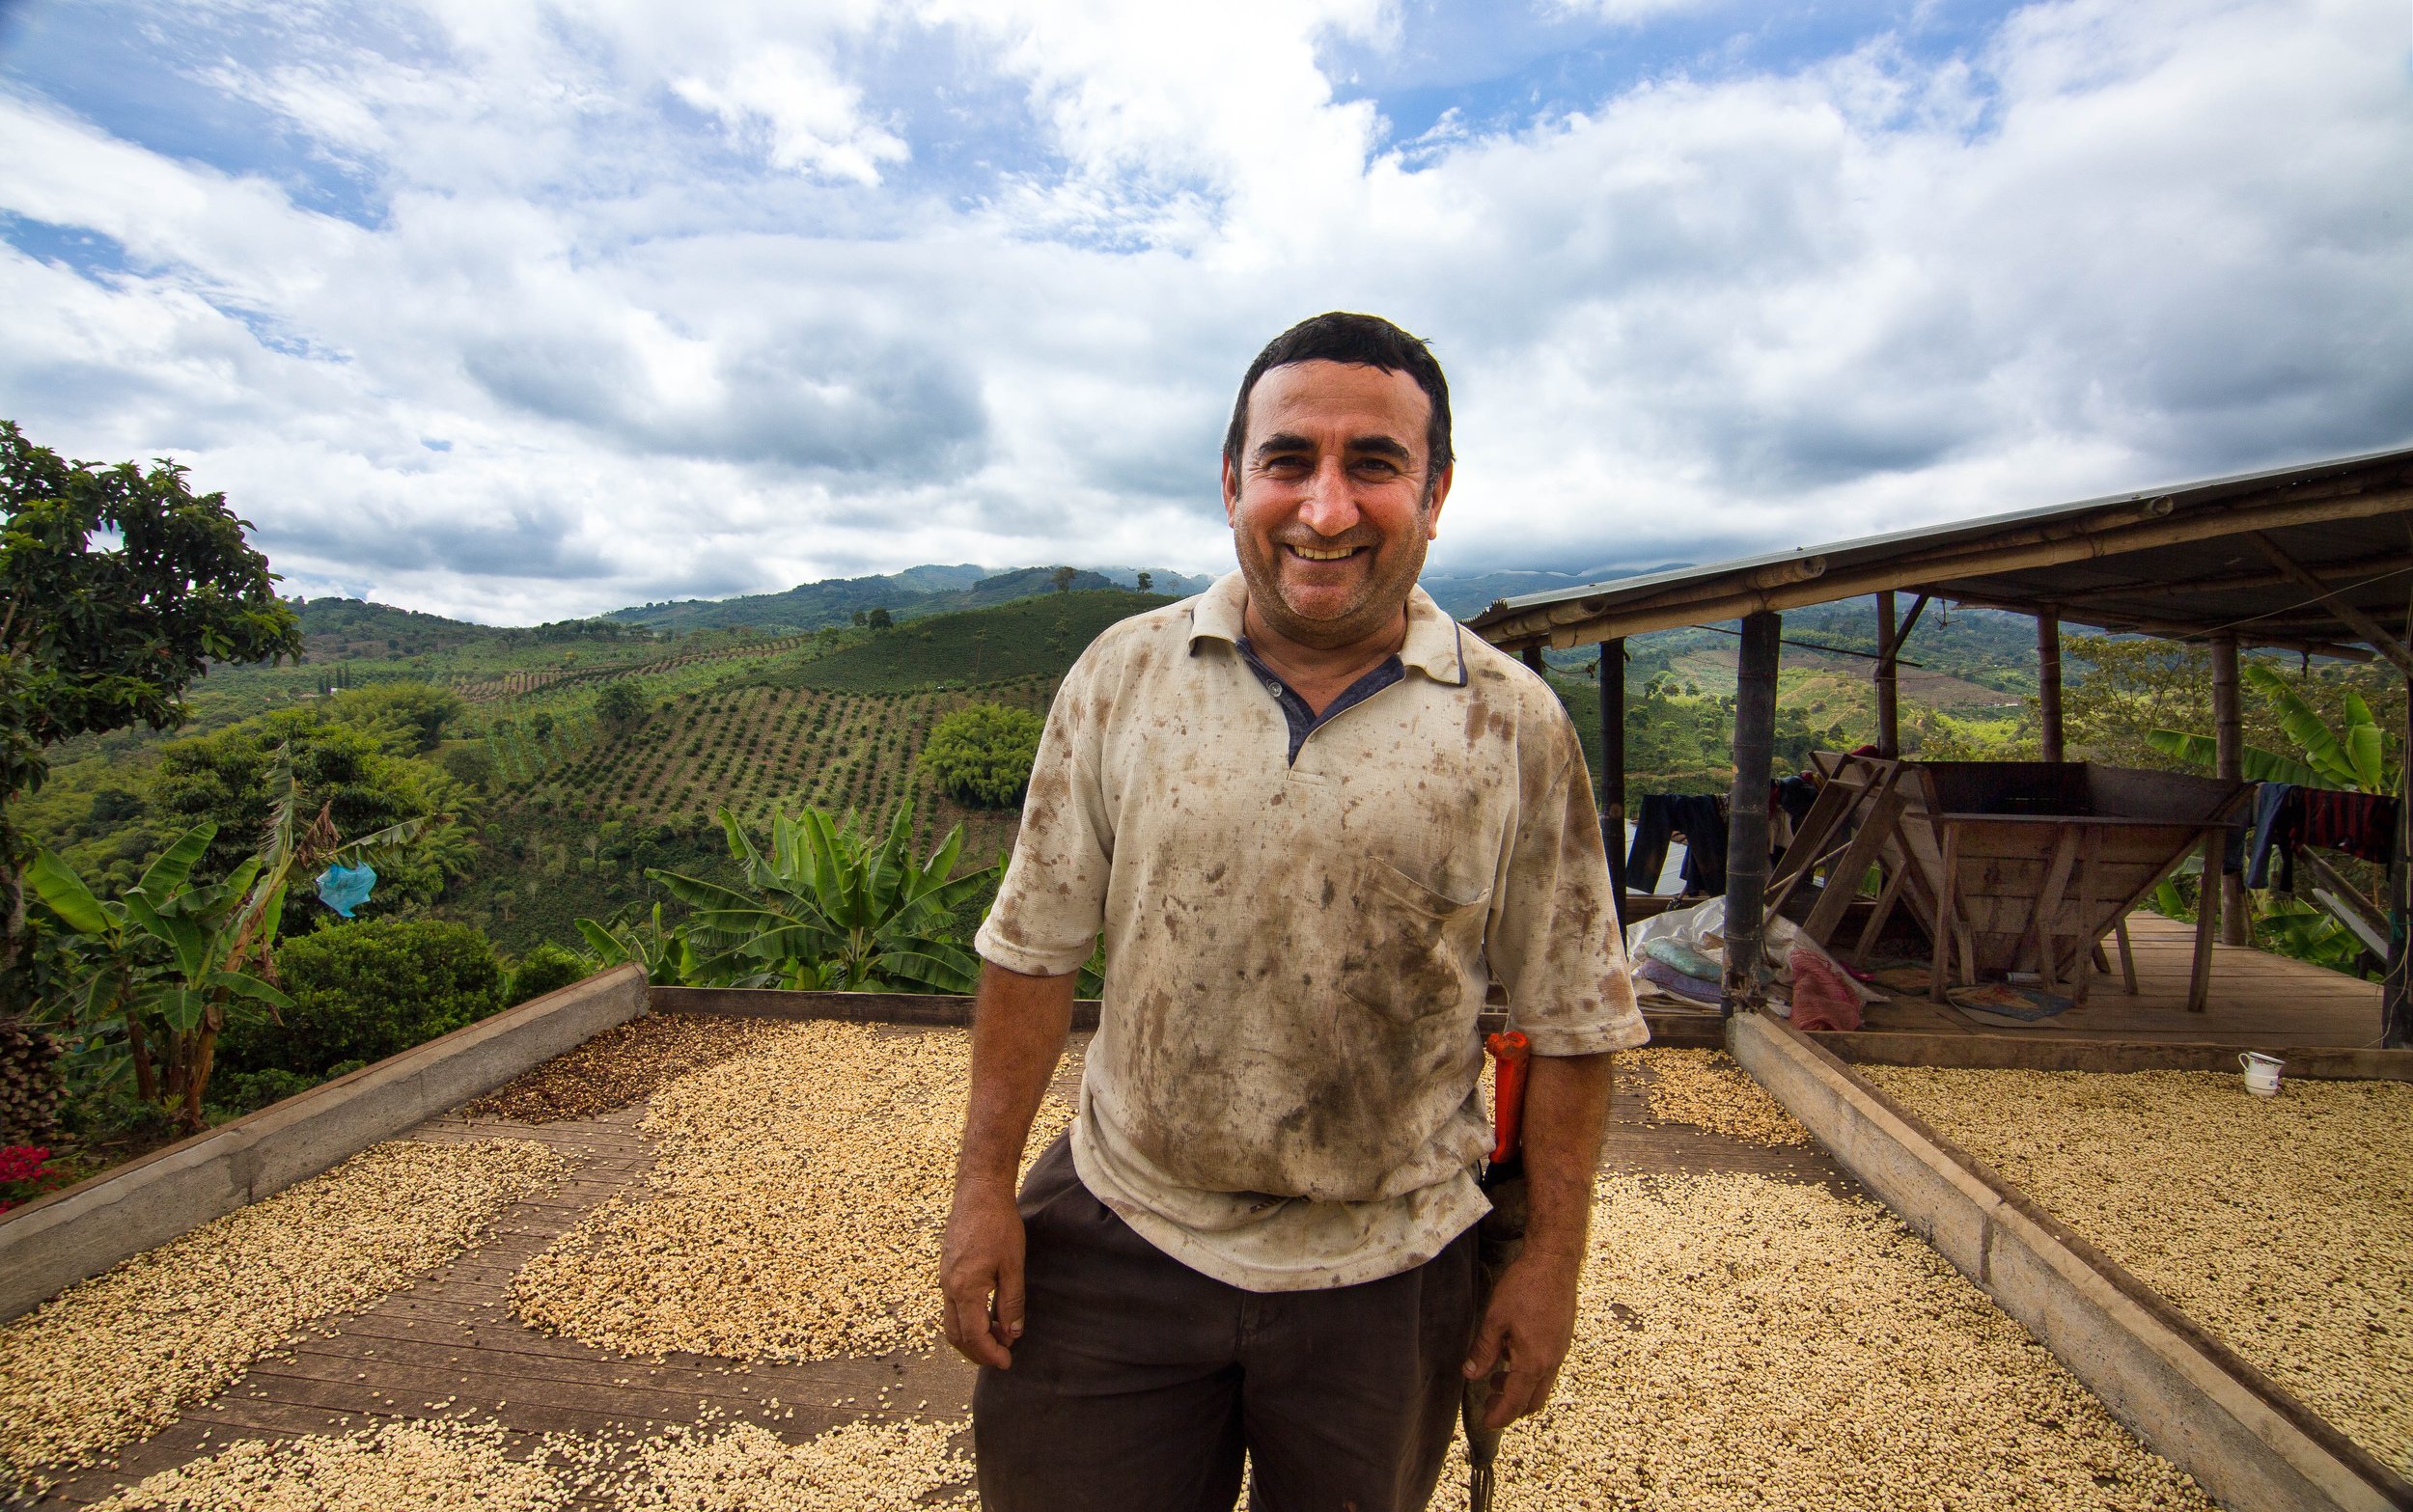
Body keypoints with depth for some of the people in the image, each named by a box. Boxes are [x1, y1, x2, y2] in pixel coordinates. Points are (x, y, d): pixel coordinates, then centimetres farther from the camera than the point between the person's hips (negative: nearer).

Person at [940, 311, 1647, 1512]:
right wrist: (984, 1185, 0)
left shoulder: (1516, 729, -9)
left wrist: (1552, 1261, -1)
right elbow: (1035, 947, -1)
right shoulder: (1120, 677, -7)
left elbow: (1569, 1021, -2)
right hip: (1116, 1238, 1)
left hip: (1382, 1276, 0)